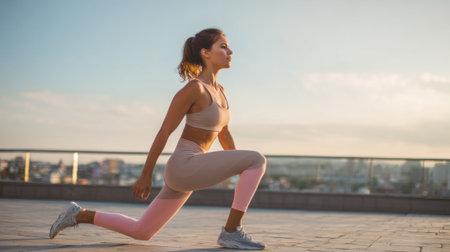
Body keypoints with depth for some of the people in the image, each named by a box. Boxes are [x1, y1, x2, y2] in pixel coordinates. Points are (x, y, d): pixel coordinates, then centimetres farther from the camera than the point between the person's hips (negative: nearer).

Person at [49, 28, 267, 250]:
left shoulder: (219, 90, 14)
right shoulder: (193, 88, -13)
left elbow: (224, 133, 22)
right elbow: (163, 132, -12)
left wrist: (244, 174, 22)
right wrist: (146, 176, -10)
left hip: (191, 173, 9)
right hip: (182, 167, -9)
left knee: (140, 232, 15)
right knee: (257, 159, -16)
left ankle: (79, 215, 21)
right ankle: (231, 232, -12)